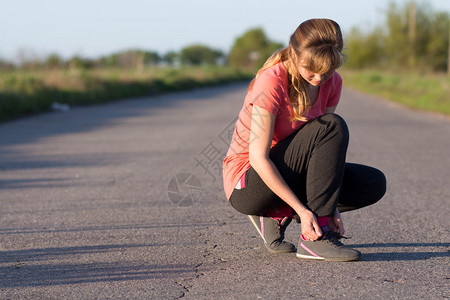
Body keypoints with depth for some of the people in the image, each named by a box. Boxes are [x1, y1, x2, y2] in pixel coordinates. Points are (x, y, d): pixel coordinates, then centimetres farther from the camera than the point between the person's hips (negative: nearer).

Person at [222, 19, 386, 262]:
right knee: (331, 127, -26)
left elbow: (327, 149, -2)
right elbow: (258, 157, -25)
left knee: (374, 184, -4)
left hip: (289, 176, 7)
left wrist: (332, 207, -15)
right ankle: (315, 239, -26)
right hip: (247, 186, -7)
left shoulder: (331, 82, -2)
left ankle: (276, 215, -2)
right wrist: (302, 210, -30)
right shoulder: (272, 82, -24)